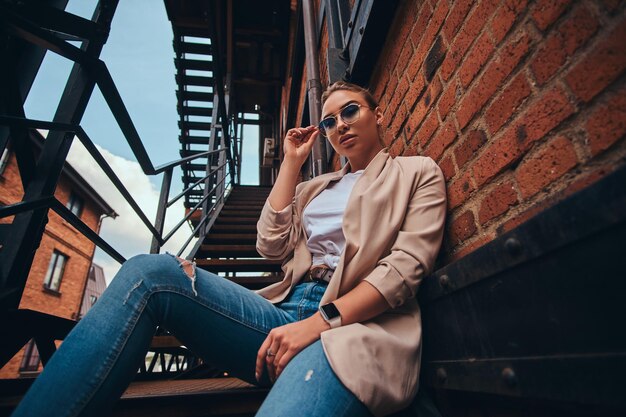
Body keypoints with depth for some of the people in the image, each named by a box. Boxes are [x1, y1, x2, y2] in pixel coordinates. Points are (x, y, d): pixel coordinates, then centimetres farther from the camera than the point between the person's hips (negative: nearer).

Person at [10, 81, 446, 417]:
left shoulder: (418, 172, 14)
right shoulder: (315, 186, 26)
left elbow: (406, 265, -2)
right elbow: (272, 245, 10)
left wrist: (320, 320, -15)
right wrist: (292, 162, 14)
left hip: (354, 324, -4)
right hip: (285, 315, 5)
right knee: (149, 273, -17)